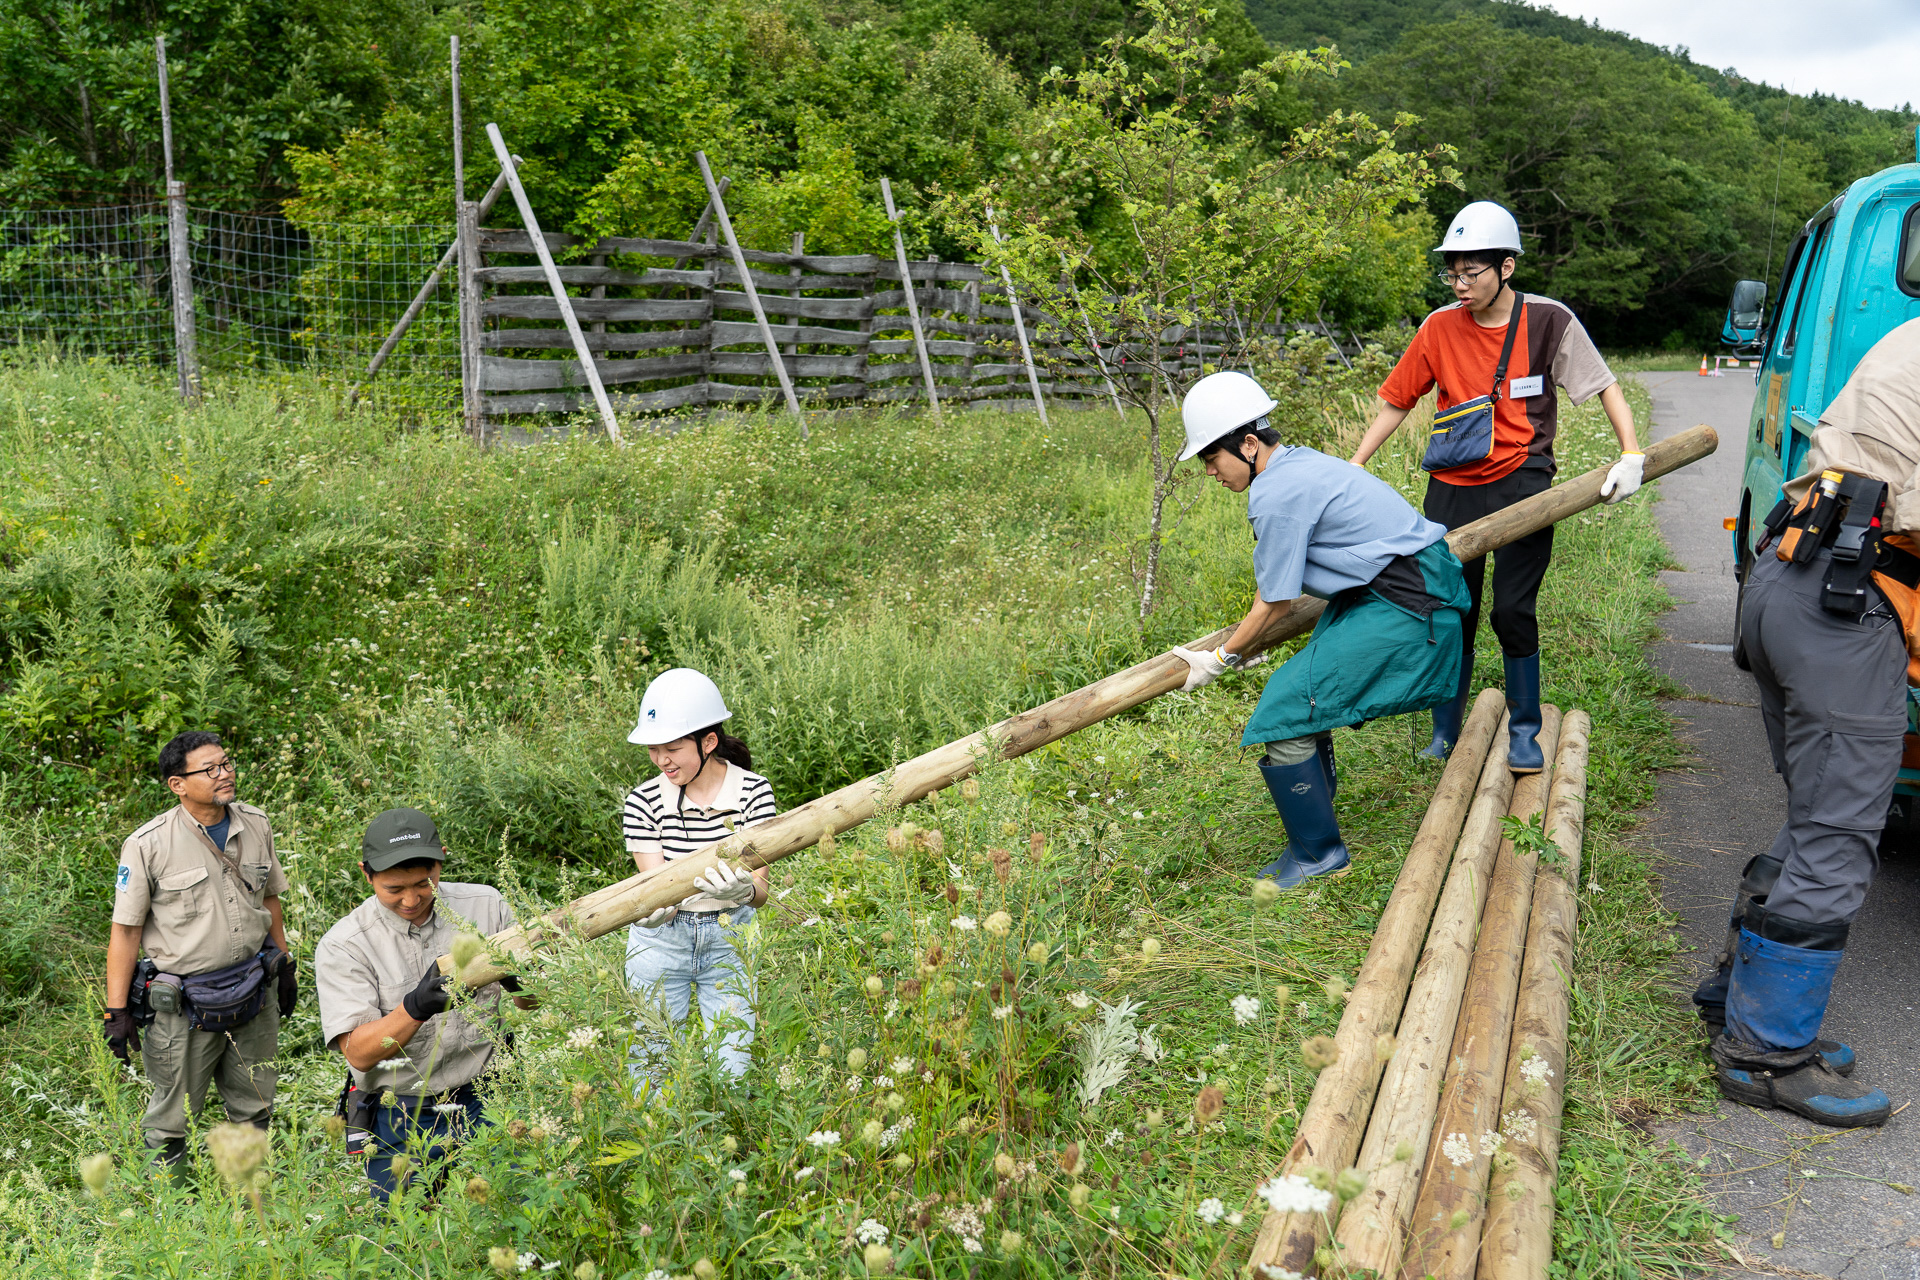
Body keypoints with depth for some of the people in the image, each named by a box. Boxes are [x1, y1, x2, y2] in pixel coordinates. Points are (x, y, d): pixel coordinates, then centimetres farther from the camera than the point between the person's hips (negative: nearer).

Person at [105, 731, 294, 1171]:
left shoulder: (256, 826, 1)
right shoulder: (148, 845, -14)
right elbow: (125, 931, -10)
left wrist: (284, 967, 18)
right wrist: (117, 1011, -9)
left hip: (255, 994, 5)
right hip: (184, 1002, -4)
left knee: (255, 1112, 17)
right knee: (171, 1119, 8)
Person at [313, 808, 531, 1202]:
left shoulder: (486, 906, -1)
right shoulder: (341, 946, -8)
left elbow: (531, 1002, 5)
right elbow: (358, 1053, -14)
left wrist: (516, 980, -19)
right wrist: (417, 1006, -30)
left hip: (481, 1102, 1)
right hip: (400, 1123, -1)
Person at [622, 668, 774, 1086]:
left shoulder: (752, 791, -10)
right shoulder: (643, 801, -10)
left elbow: (761, 890, -13)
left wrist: (743, 889, -36)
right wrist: (653, 910, -36)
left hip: (731, 940, 0)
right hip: (662, 942, 0)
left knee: (734, 1072, 0)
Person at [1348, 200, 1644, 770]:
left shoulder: (1547, 321, -5)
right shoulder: (1440, 327, 1)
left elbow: (1604, 385, 1)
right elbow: (1395, 401, 9)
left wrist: (1631, 454, -11)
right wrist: (1353, 468, 5)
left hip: (1520, 484, -2)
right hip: (1453, 489, 2)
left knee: (1513, 612, -6)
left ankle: (1524, 732, 14)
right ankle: (1445, 736, 21)